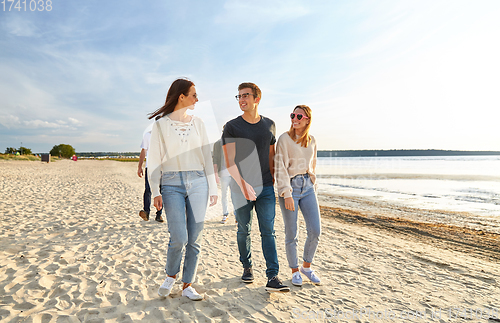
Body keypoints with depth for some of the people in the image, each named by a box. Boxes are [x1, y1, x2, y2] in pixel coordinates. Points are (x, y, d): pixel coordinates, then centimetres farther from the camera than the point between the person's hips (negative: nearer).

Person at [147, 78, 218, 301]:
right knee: (179, 238, -8)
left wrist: (213, 188, 6)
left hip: (198, 182, 3)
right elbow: (154, 159, 1)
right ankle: (170, 276, 22)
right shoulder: (161, 124, 3)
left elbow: (207, 156, 11)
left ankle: (187, 285, 18)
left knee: (195, 239, 2)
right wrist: (155, 192, -6)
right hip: (172, 184, -3)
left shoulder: (197, 123, 11)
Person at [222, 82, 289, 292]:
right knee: (244, 230, 10)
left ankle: (272, 277, -1)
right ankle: (247, 267, 30)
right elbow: (229, 161, -12)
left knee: (268, 231, -2)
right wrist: (242, 183, -27)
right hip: (240, 188, -1)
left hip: (265, 187, 2)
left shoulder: (269, 125, 8)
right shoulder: (232, 127, -3)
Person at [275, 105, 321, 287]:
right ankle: (295, 272, 22)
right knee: (292, 234, 2)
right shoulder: (284, 139, -6)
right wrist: (286, 193, -18)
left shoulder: (312, 141, 10)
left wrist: (313, 187, 16)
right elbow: (280, 168, -11)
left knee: (315, 230, 1)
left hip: (307, 186, 5)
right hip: (289, 186, -5)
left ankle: (306, 267, 24)